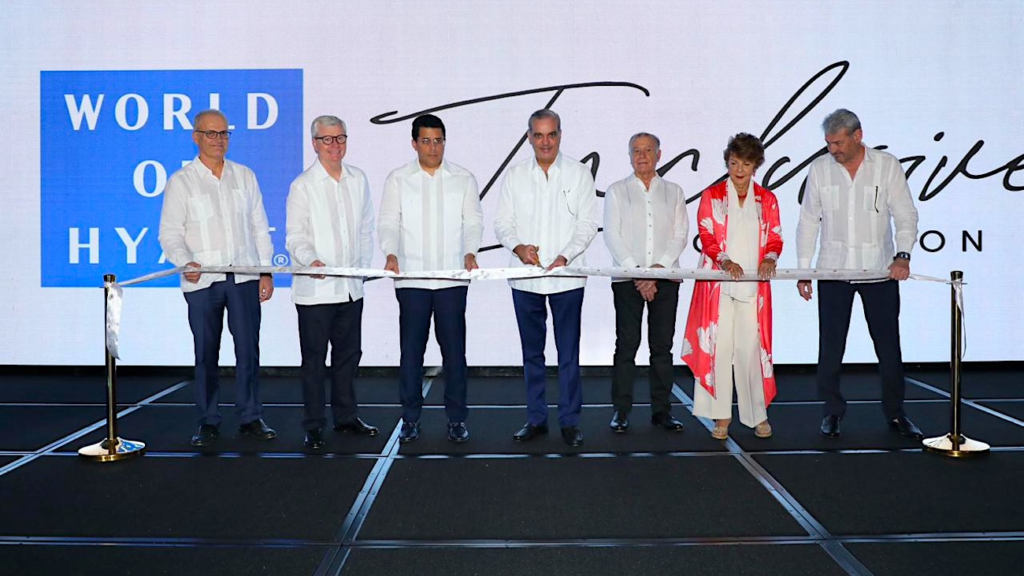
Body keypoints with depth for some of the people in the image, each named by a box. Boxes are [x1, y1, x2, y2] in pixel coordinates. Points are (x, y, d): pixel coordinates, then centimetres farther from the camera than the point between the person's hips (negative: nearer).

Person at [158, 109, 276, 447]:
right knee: (206, 353, 4)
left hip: (244, 277, 2)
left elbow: (259, 228, 13)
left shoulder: (245, 176, 13)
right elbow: (170, 233, 0)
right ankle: (208, 422, 13)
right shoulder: (181, 181, 5)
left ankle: (251, 418, 10)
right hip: (202, 281, -2)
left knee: (248, 349, 1)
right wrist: (185, 262, -19)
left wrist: (266, 271, 6)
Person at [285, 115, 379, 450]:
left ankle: (346, 417, 26)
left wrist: (363, 267, 10)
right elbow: (295, 236, -8)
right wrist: (311, 260, -26)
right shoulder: (303, 185, -3)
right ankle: (314, 426, 11)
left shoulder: (359, 180, 10)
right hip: (315, 289, -4)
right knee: (314, 360, 2)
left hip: (351, 287, 5)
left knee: (348, 355, 13)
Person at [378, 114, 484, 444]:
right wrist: (391, 254, -15)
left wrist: (470, 253, -11)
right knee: (411, 348, 3)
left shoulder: (463, 179, 11)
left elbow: (473, 222, 7)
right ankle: (410, 417, 13)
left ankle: (457, 418, 11)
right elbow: (389, 222, 3)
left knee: (454, 348, 2)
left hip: (453, 277, 0)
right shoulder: (398, 180, 9)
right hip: (411, 277, 0)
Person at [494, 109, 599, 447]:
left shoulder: (579, 174, 4)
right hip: (525, 279, 2)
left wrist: (565, 256, -15)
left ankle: (570, 421, 10)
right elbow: (502, 223, 6)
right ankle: (536, 419, 20)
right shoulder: (515, 175, 9)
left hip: (567, 277, -2)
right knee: (532, 352, 10)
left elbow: (588, 223, -1)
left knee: (568, 352, 1)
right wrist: (518, 247, -14)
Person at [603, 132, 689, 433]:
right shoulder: (617, 191, 9)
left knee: (662, 346, 3)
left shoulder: (673, 192, 14)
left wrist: (658, 268, -10)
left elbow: (680, 234, 5)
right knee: (626, 344, -3)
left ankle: (661, 409, 9)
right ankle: (621, 410, 2)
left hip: (665, 279, 2)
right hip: (627, 279, -2)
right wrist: (636, 273, -11)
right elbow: (612, 235, -1)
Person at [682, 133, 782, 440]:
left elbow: (775, 238, 9)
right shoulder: (712, 195, 8)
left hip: (753, 285, 1)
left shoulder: (767, 199, 13)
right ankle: (721, 415, 6)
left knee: (752, 347, -2)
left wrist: (770, 258, -14)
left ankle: (757, 414, 10)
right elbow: (706, 236, -1)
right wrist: (725, 260, -19)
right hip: (718, 283, -1)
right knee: (719, 345, -3)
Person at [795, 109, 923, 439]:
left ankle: (895, 412, 19)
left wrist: (902, 255, -17)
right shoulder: (819, 169, 2)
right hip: (833, 271, 1)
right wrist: (803, 269, 4)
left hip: (880, 271, -1)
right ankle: (832, 411, 18)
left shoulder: (887, 165, -1)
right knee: (830, 347, 5)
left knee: (888, 345, 6)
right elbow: (808, 221, 7)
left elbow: (906, 215, -1)